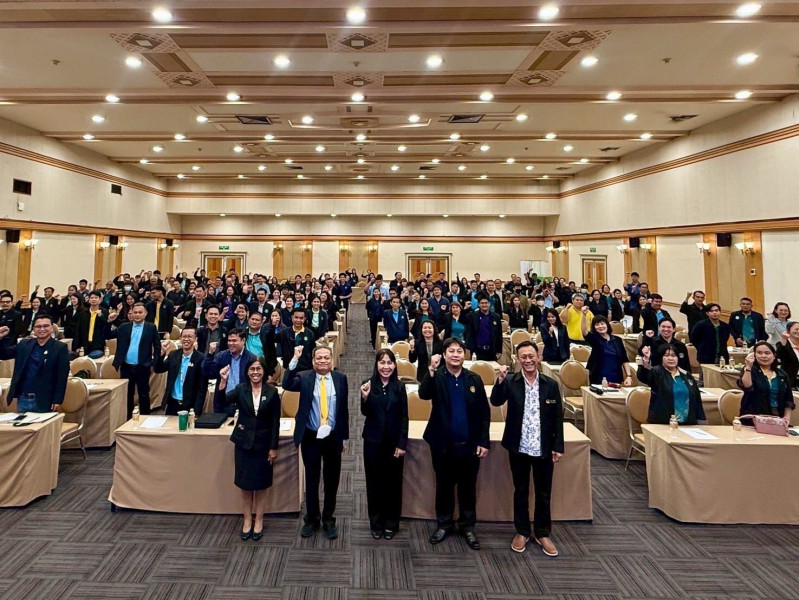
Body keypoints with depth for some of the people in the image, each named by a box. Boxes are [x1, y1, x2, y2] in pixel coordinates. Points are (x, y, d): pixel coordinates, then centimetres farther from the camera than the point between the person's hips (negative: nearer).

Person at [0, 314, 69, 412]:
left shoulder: (60, 348, -6)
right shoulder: (24, 344, 9)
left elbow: (62, 376, -9)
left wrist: (57, 400, -13)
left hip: (44, 401, -4)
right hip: (23, 399, 4)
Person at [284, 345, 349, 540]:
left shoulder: (340, 378, -1)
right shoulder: (304, 377, -4)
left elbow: (344, 409, 3)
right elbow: (287, 385, -25)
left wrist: (345, 437, 4)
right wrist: (294, 360, -33)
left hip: (333, 437, 1)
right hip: (311, 437, -1)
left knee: (331, 480, 12)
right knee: (311, 479, 13)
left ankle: (328, 519, 30)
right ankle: (312, 519, 32)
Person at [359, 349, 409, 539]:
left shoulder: (399, 386, -3)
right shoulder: (369, 385, -4)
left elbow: (404, 417, -2)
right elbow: (365, 413, -10)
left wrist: (402, 444, -7)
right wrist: (365, 397, -30)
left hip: (394, 441, 0)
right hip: (373, 440, 0)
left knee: (393, 482, 8)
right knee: (374, 482, 8)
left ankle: (391, 523, 24)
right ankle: (376, 523, 24)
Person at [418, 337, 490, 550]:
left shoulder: (474, 379, 0)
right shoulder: (436, 377, -5)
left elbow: (484, 413, 1)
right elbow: (423, 395, -25)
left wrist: (483, 442, -3)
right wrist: (431, 370, -36)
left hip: (469, 444, 1)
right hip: (443, 444, -1)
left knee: (468, 487, 14)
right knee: (444, 486, 14)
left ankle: (468, 526, 31)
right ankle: (444, 524, 32)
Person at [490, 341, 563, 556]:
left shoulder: (551, 384, -2)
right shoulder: (510, 382, -6)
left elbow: (558, 418, 2)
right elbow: (496, 401, -22)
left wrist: (558, 446, 0)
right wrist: (500, 380, -37)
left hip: (544, 449, 1)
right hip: (519, 448, -1)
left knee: (543, 494, 13)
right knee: (520, 492, 14)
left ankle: (542, 533, 31)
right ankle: (522, 532, 30)